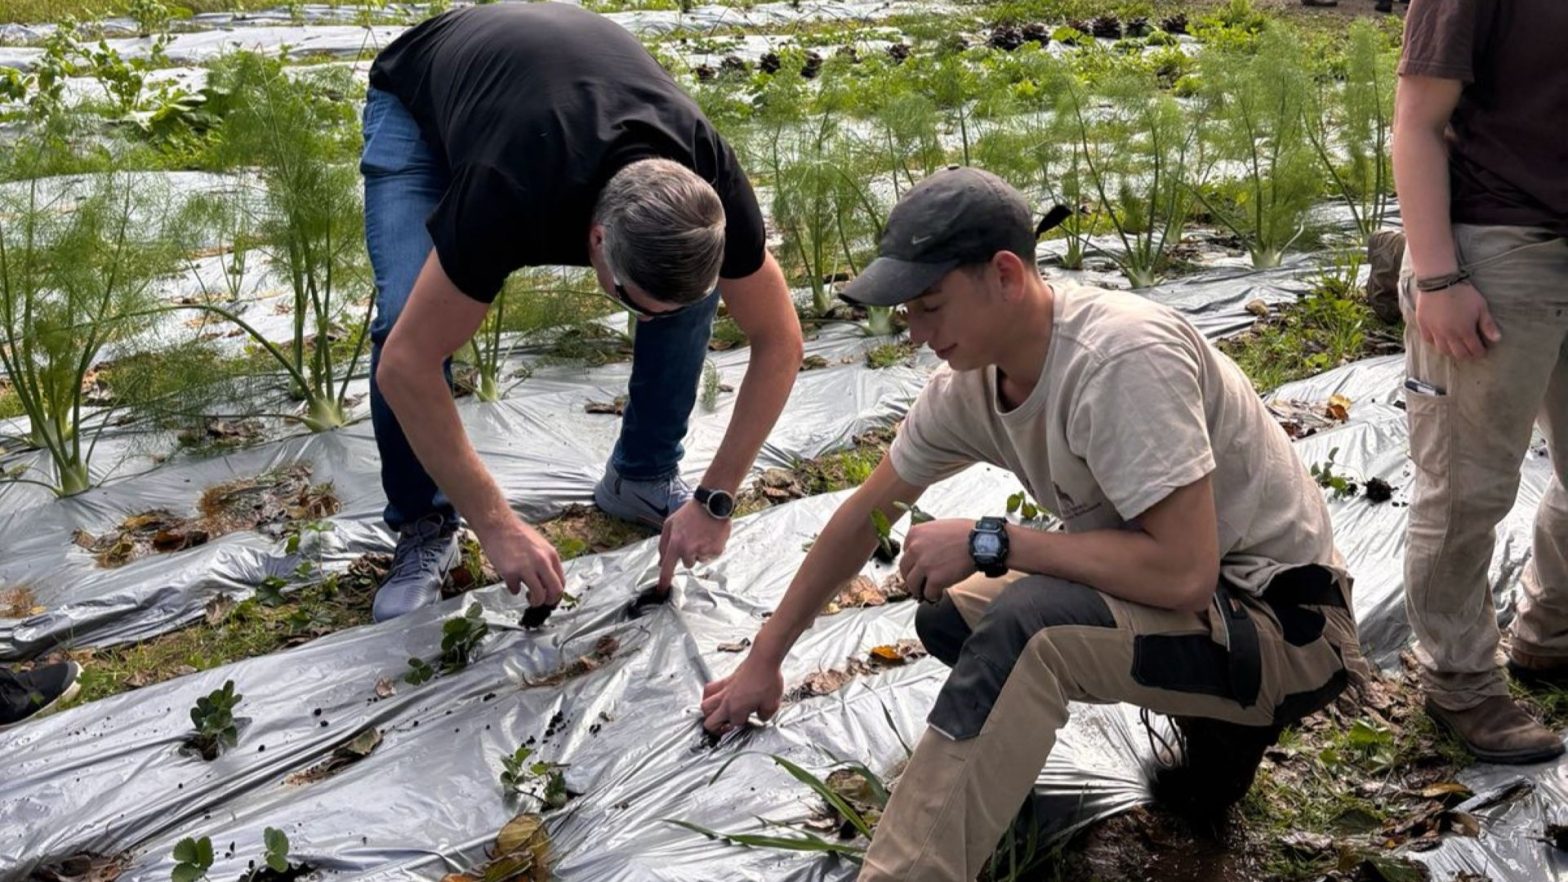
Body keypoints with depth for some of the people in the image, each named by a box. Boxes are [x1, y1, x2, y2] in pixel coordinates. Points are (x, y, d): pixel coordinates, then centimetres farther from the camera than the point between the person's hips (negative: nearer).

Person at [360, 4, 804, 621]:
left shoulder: (710, 189, -35)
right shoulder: (510, 196, -47)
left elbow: (779, 343, -21)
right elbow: (405, 365, -40)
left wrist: (715, 500, -25)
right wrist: (497, 526, -37)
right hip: (418, 98, -3)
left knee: (691, 290, -14)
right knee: (403, 317, -26)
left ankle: (643, 476, 7)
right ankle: (423, 528, -4)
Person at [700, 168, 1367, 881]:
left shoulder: (1121, 359, -28)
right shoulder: (967, 384, -4)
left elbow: (1183, 572, -31)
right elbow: (864, 515, 8)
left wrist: (989, 543, -24)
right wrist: (763, 661, 14)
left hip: (1289, 627, -9)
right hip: (1177, 592, 9)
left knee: (1030, 620, -31)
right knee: (949, 615, 2)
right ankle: (1213, 725, 9)